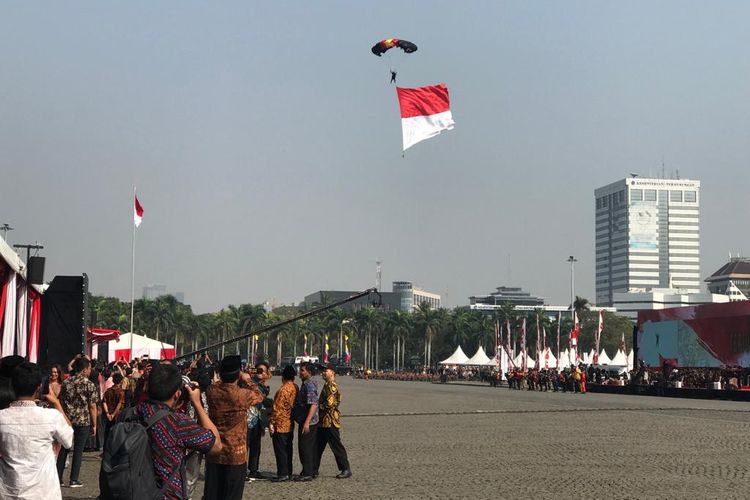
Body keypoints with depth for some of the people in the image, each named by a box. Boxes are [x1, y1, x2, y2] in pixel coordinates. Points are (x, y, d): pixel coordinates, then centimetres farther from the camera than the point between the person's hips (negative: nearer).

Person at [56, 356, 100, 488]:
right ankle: (74, 480, 4)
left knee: (64, 448, 11)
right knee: (78, 450, 3)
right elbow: (92, 407, -8)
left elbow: (61, 402, 8)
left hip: (67, 419, 4)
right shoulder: (90, 385, -8)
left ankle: (58, 477, 13)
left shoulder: (66, 383, 4)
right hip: (83, 421, -3)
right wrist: (94, 425, -1)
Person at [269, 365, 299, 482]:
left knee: (280, 450, -3)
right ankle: (288, 473, 19)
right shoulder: (295, 388, 5)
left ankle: (282, 473, -2)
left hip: (280, 425, -8)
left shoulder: (283, 389, -18)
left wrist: (272, 422, -15)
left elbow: (277, 408, -19)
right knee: (288, 449, 14)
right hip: (290, 424, 8)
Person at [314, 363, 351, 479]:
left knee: (336, 446, -4)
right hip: (323, 421, 10)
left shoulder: (332, 386, -15)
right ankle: (314, 470, 20)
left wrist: (318, 407, -10)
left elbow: (329, 404, -22)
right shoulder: (326, 386, 17)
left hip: (330, 421, -10)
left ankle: (346, 470, 1)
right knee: (318, 446, 13)